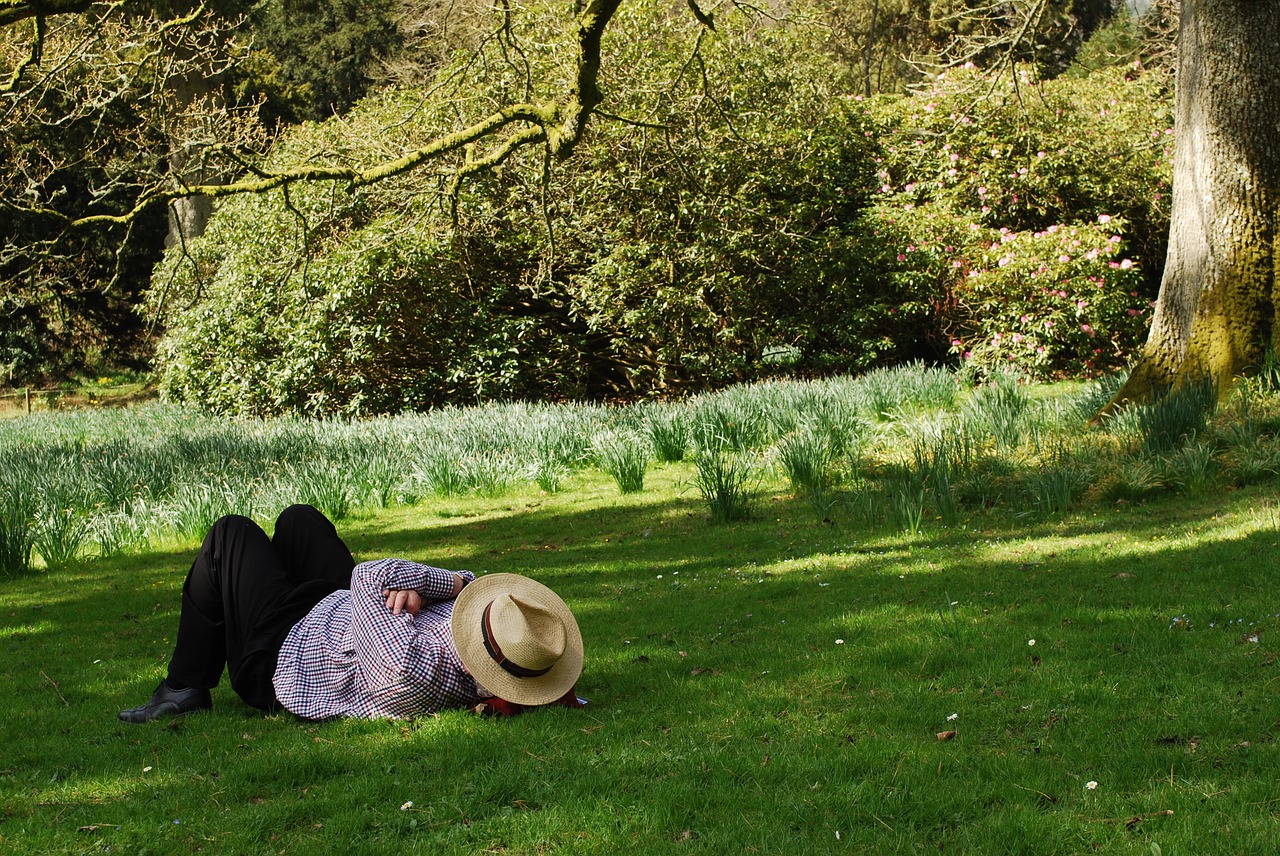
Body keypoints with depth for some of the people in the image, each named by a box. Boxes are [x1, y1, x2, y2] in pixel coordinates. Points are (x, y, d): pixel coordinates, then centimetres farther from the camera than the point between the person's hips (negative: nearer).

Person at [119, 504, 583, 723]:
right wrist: (422, 587, -27)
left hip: (278, 658, -7)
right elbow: (477, 586, -10)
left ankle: (185, 689, 21)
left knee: (231, 534, 8)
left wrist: (451, 582, -27)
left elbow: (370, 577, -37)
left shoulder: (409, 665, -49)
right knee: (298, 518, 22)